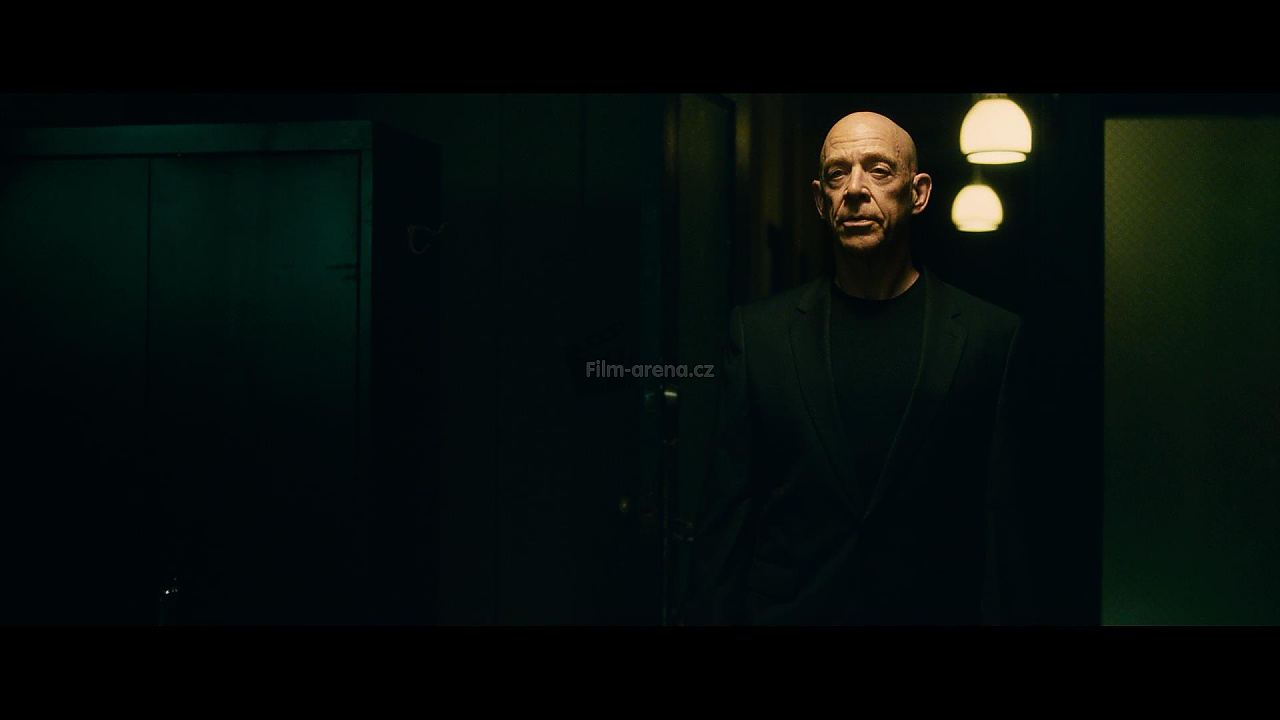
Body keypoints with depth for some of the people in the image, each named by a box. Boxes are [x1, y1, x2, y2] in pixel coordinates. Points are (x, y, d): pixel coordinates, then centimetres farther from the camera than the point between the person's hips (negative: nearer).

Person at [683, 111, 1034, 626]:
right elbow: (725, 512, -2)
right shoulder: (758, 330, -2)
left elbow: (1001, 525, -4)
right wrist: (710, 613, -6)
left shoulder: (989, 335, -4)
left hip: (935, 606, 0)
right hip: (783, 608, 1)